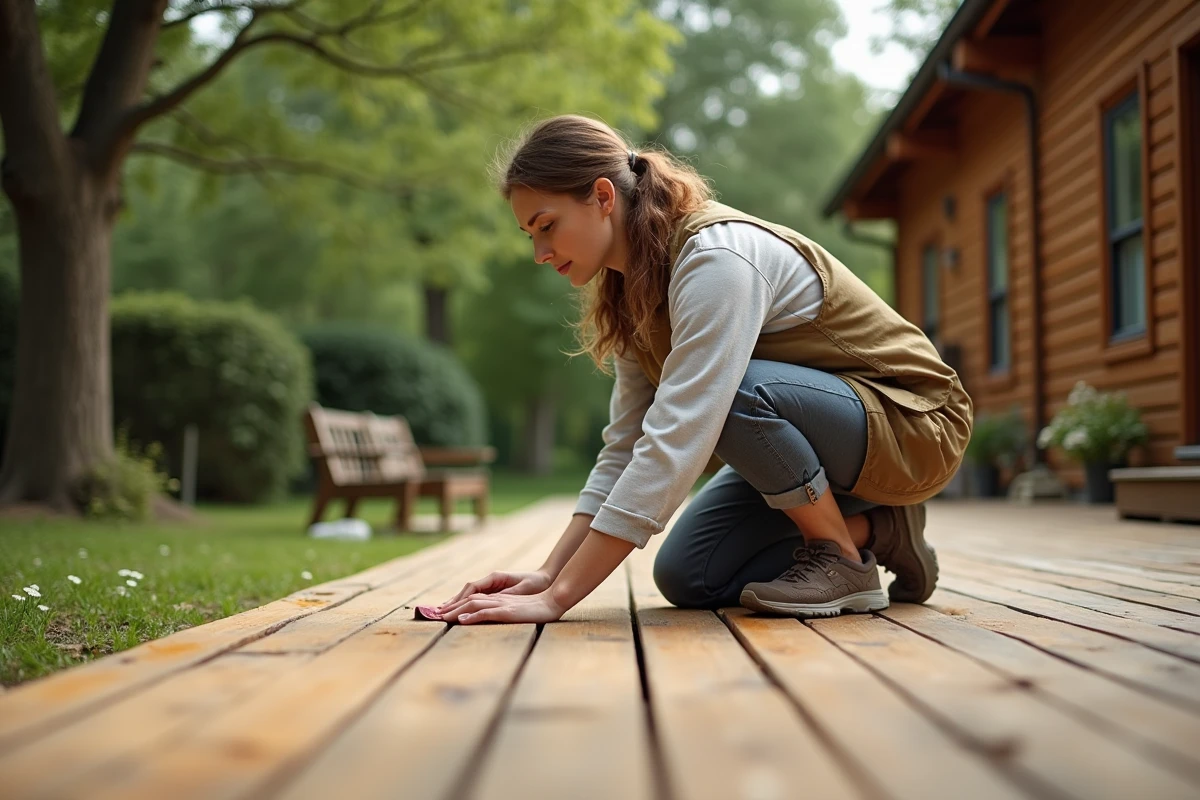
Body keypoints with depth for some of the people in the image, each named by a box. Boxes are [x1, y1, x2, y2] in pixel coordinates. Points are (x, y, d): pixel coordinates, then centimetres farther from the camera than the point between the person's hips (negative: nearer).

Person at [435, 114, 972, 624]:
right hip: (813, 425, 8)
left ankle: (846, 565, -12)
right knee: (686, 579, -4)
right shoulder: (635, 286, 0)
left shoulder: (716, 258, -29)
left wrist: (556, 599, -37)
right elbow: (625, 445, -1)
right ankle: (875, 529, 10)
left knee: (729, 390, -34)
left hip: (914, 425, -8)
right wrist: (548, 574, -12)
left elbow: (676, 441, -37)